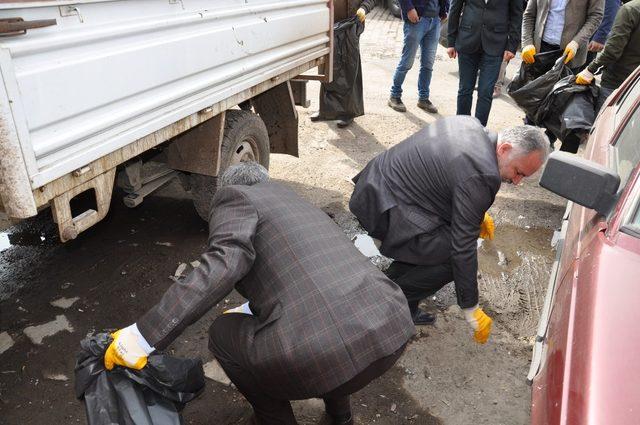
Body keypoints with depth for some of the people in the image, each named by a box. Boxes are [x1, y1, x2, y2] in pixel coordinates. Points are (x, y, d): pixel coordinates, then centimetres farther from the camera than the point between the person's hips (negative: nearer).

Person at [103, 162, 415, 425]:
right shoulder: (296, 202, 32)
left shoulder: (236, 196, 9)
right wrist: (253, 309, 56)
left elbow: (224, 264, -11)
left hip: (327, 352, -8)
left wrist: (145, 335, -11)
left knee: (223, 334, 19)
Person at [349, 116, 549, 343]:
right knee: (453, 256, -9)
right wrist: (472, 311, -9)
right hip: (385, 210, -10)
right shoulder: (480, 176, -23)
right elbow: (463, 249, -20)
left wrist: (478, 212, 18)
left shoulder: (470, 124, 4)